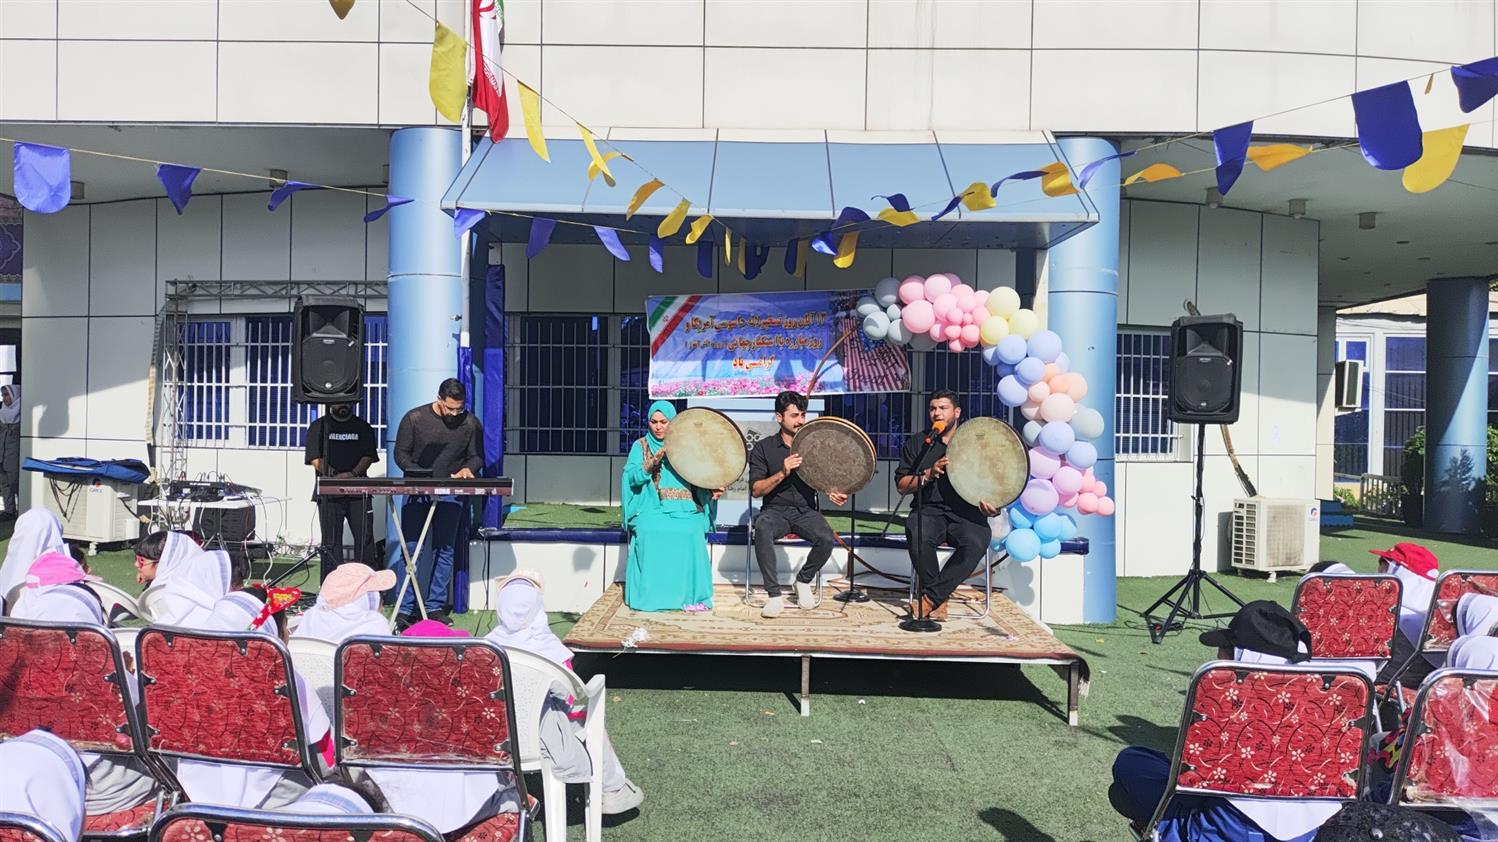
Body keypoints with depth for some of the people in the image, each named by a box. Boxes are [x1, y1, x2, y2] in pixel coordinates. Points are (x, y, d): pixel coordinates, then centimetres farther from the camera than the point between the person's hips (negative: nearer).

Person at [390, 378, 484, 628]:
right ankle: (405, 608, 2)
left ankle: (436, 606, 13)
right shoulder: (415, 418, -3)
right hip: (416, 492, -1)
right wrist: (421, 475, -15)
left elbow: (477, 457, 8)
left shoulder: (470, 424, 0)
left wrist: (468, 469, -14)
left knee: (444, 551, 4)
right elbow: (401, 454, 0)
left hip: (451, 494, 2)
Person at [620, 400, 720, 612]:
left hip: (684, 509, 1)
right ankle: (650, 595, -23)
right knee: (649, 532, -34)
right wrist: (652, 463, -16)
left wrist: (712, 490, -10)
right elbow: (632, 477, 0)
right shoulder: (640, 446, 13)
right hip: (651, 509, 0)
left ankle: (692, 596, -22)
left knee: (691, 533, -32)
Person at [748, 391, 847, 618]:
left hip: (806, 510, 2)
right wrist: (782, 473, -20)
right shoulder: (763, 448, 2)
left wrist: (832, 493, -10)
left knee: (827, 539, -29)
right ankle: (775, 595, -28)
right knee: (762, 528, -37)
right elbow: (756, 490, -5)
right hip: (775, 510, -2)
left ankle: (803, 580, 2)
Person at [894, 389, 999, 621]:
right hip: (929, 510, 0)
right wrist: (929, 474, -8)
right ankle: (939, 601, -17)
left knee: (976, 542, -33)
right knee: (918, 536, -35)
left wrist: (991, 505, -8)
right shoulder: (917, 443, 16)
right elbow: (901, 485, 10)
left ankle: (929, 598, -23)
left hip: (966, 514, 0)